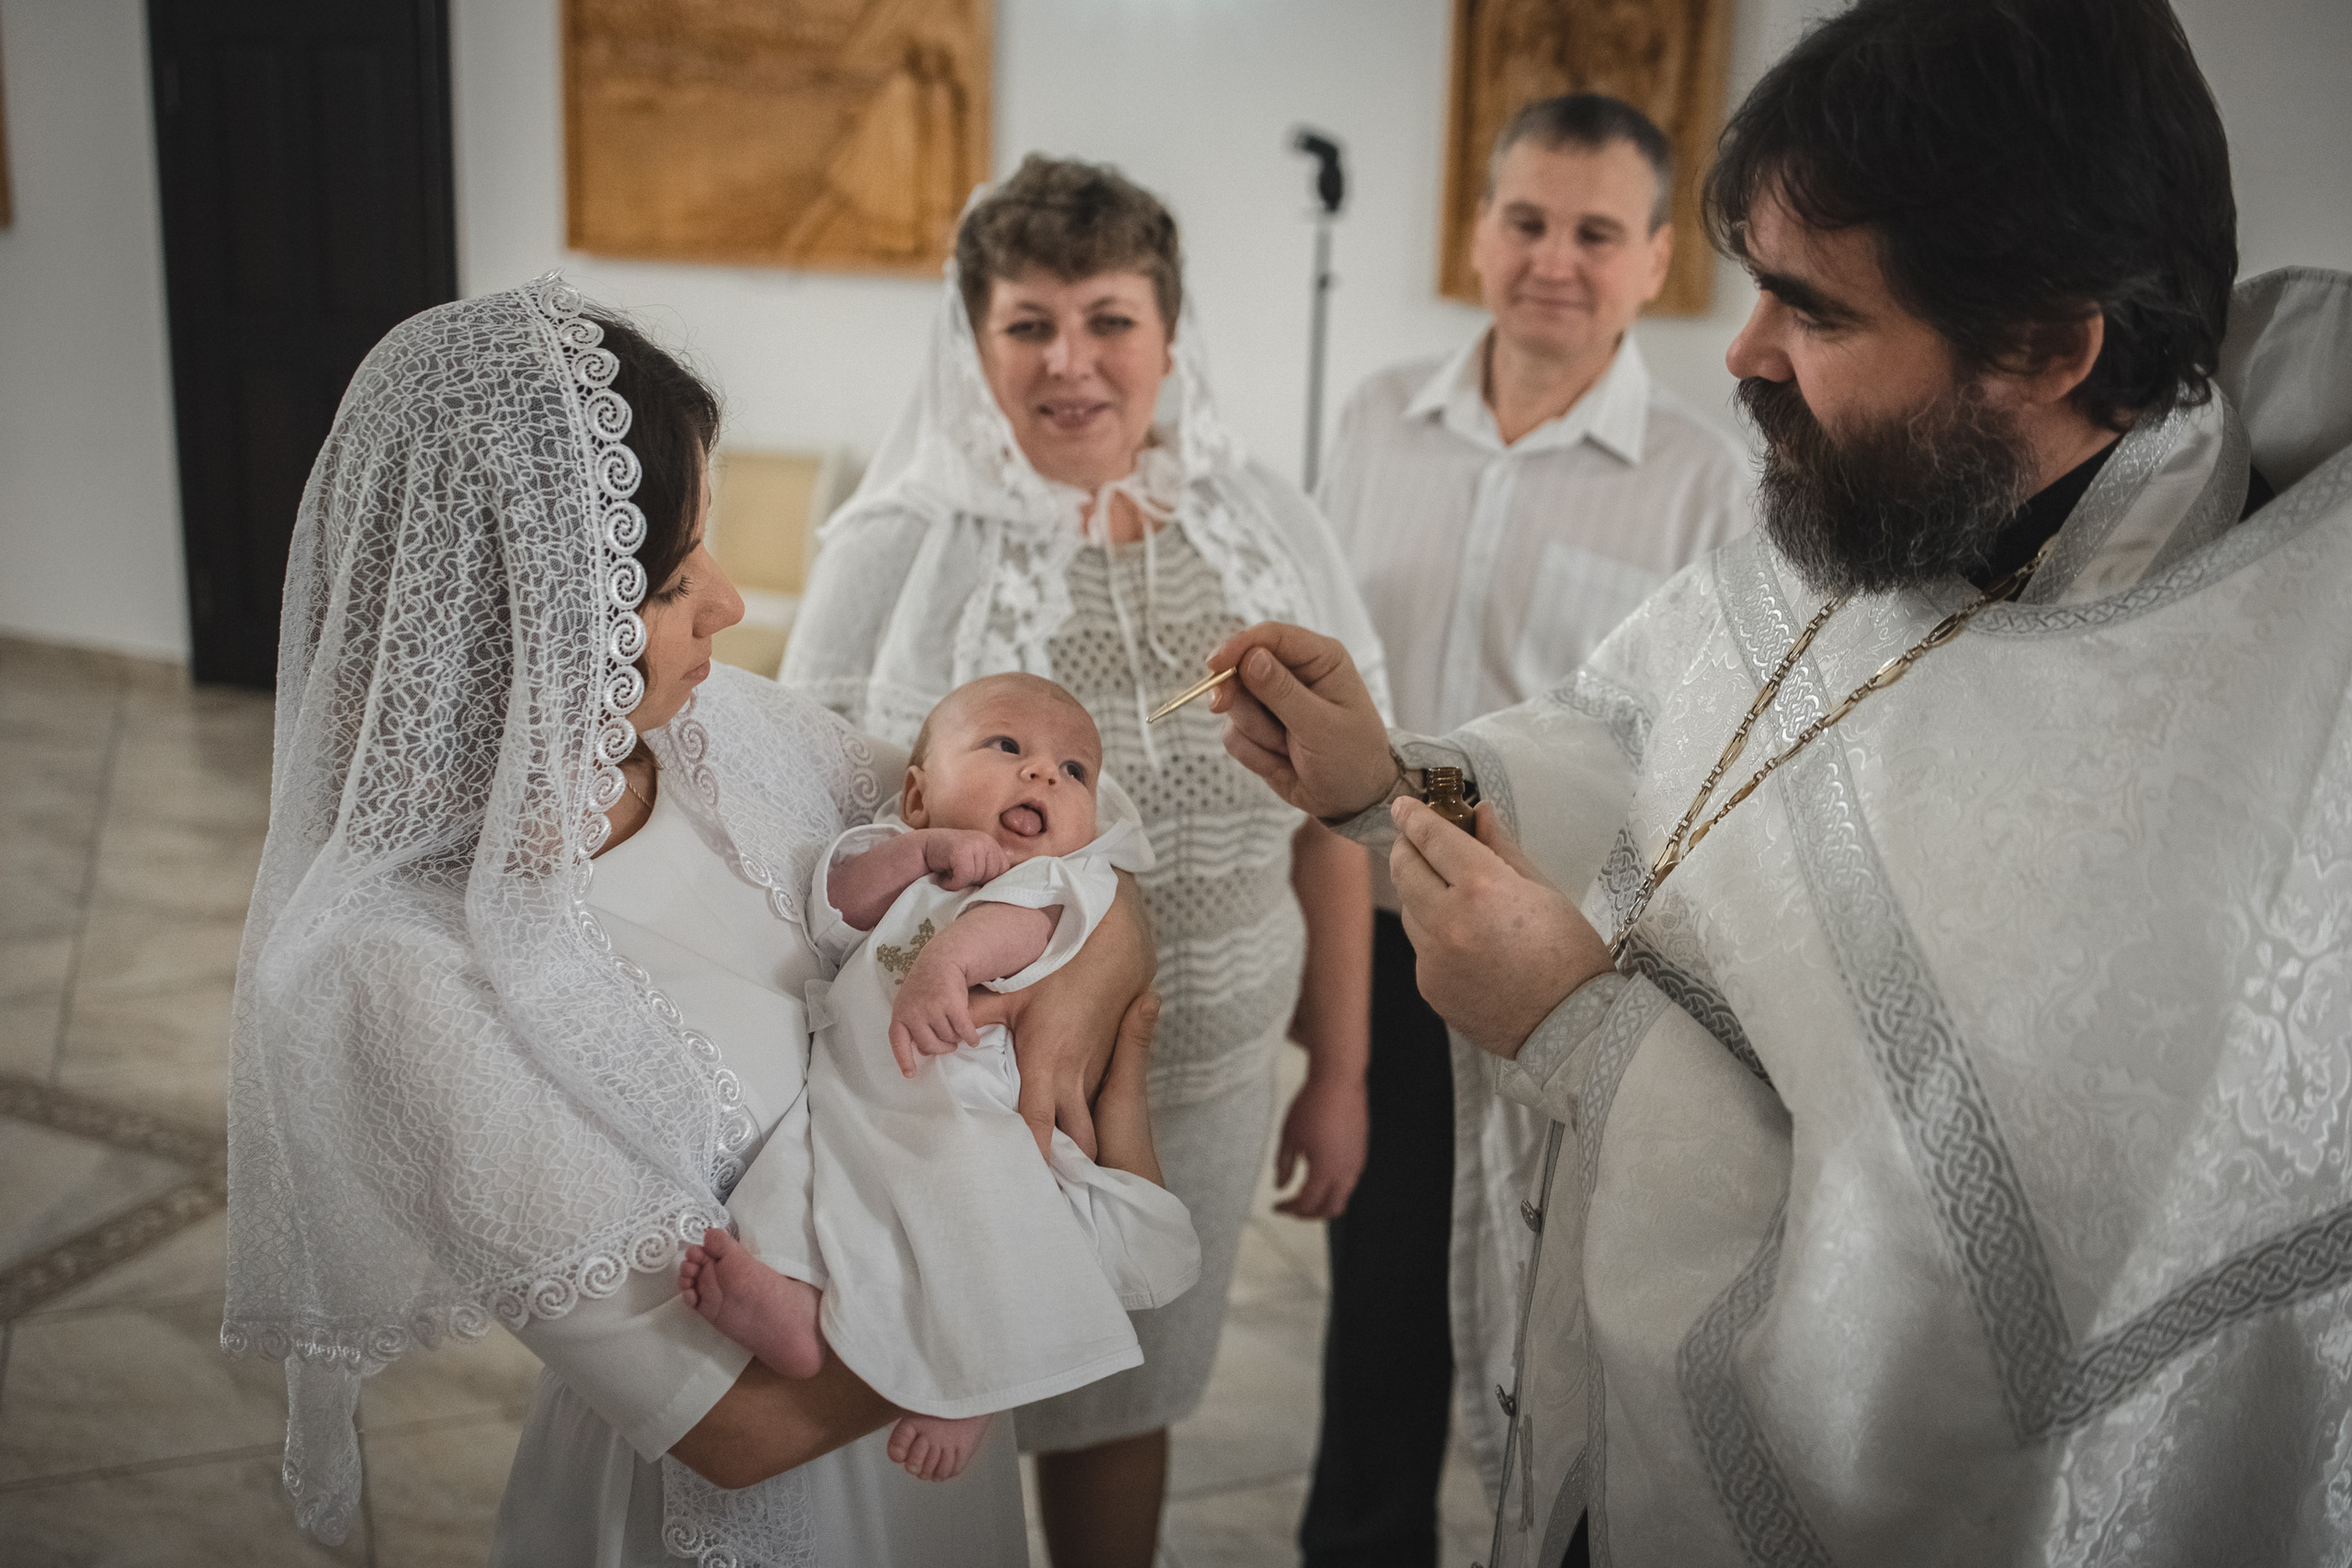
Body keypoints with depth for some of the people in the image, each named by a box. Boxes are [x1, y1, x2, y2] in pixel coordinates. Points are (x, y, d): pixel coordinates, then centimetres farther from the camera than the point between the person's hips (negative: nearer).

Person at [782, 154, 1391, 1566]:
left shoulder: (1271, 536, -2)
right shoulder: (897, 556, -11)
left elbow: (1331, 826, 4)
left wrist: (1342, 1074, 7)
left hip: (1204, 1087, 3)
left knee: (1123, 1408, 21)